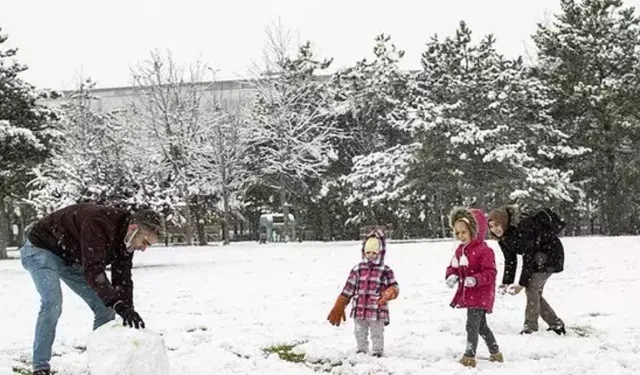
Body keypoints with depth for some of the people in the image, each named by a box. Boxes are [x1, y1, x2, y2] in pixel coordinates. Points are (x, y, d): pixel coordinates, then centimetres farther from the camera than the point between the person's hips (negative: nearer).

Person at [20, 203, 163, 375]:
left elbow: (122, 279, -9)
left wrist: (127, 310, -21)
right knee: (52, 303, -27)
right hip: (41, 249, -8)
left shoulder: (125, 240, -11)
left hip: (71, 258, 8)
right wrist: (118, 304, -50)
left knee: (104, 307, 0)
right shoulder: (99, 223, -39)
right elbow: (93, 270, -45)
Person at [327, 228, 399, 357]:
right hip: (359, 310, 3)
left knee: (377, 335, 8)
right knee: (360, 334, 16)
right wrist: (338, 307, 6)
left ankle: (377, 353, 23)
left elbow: (394, 287, -1)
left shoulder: (386, 271, -4)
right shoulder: (358, 269, 3)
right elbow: (348, 289, 6)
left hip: (377, 311, -3)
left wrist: (391, 293, -26)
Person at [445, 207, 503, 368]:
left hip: (480, 295, -9)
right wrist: (451, 276, -12)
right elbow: (453, 267, 11)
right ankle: (495, 353, 32)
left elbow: (490, 273, -20)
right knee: (481, 325, 18)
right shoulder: (460, 249, 7)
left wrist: (475, 280, -35)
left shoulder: (484, 250, -17)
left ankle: (469, 356, -5)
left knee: (472, 325, -11)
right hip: (468, 294, 9)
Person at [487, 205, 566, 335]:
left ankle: (530, 327, -11)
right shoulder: (502, 237, -6)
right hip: (536, 255, 9)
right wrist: (506, 283, -12)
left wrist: (522, 284, -28)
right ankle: (556, 324, 20)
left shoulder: (522, 228, -32)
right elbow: (510, 260, -2)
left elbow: (528, 258, -30)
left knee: (532, 288, -17)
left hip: (551, 252, -9)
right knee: (535, 293, 7)